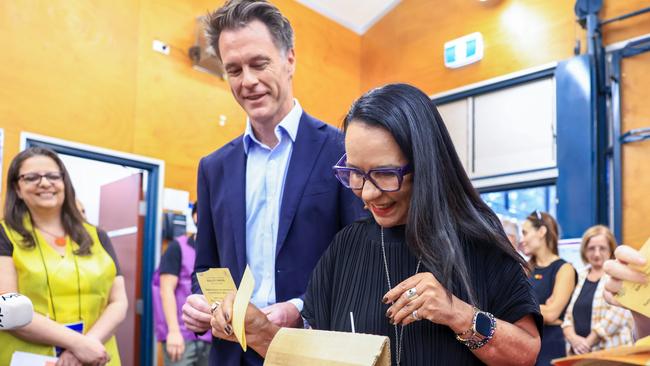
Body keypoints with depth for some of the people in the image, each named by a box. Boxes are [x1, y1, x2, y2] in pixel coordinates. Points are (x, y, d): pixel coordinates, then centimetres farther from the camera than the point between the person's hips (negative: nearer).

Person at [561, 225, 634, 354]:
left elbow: (617, 315, -13)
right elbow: (569, 314, 11)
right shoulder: (581, 276, 15)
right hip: (580, 351, 5)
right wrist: (573, 337, -8)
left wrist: (588, 342, -12)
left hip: (610, 351, -5)